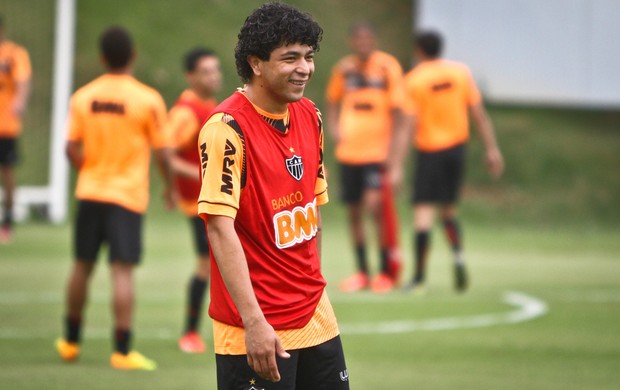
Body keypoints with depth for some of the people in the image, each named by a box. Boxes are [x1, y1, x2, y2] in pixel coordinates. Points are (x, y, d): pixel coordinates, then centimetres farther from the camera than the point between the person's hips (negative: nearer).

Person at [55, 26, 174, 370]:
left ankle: (70, 341, 28)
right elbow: (161, 152, -7)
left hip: (90, 192, 4)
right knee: (122, 271, -5)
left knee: (82, 265, 16)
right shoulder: (148, 100, -9)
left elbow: (71, 148, 0)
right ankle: (122, 351, -9)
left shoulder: (83, 97, 0)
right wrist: (169, 185, 10)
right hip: (128, 197, -4)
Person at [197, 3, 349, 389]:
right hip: (257, 328, -7)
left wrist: (313, 283, 18)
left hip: (315, 317, 7)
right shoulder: (228, 127, -16)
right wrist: (254, 322, -27)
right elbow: (220, 227, -22)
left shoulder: (310, 117, 7)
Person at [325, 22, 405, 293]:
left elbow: (396, 109, -4)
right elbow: (333, 101, 22)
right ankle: (361, 272, 18)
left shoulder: (387, 67, -5)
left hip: (377, 149, -5)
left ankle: (387, 270, -3)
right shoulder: (344, 68, 7)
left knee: (374, 205, -16)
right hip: (349, 149, 5)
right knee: (353, 211, 7)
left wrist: (392, 149, -10)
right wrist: (334, 129, 5)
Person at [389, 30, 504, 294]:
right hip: (457, 146, 4)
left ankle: (419, 277, -6)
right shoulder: (461, 72, 1)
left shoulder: (413, 81, -9)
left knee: (423, 211, -4)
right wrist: (492, 148, 8)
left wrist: (397, 166, -13)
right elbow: (478, 113, 2)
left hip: (429, 151, -4)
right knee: (449, 208, 19)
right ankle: (458, 255, -4)